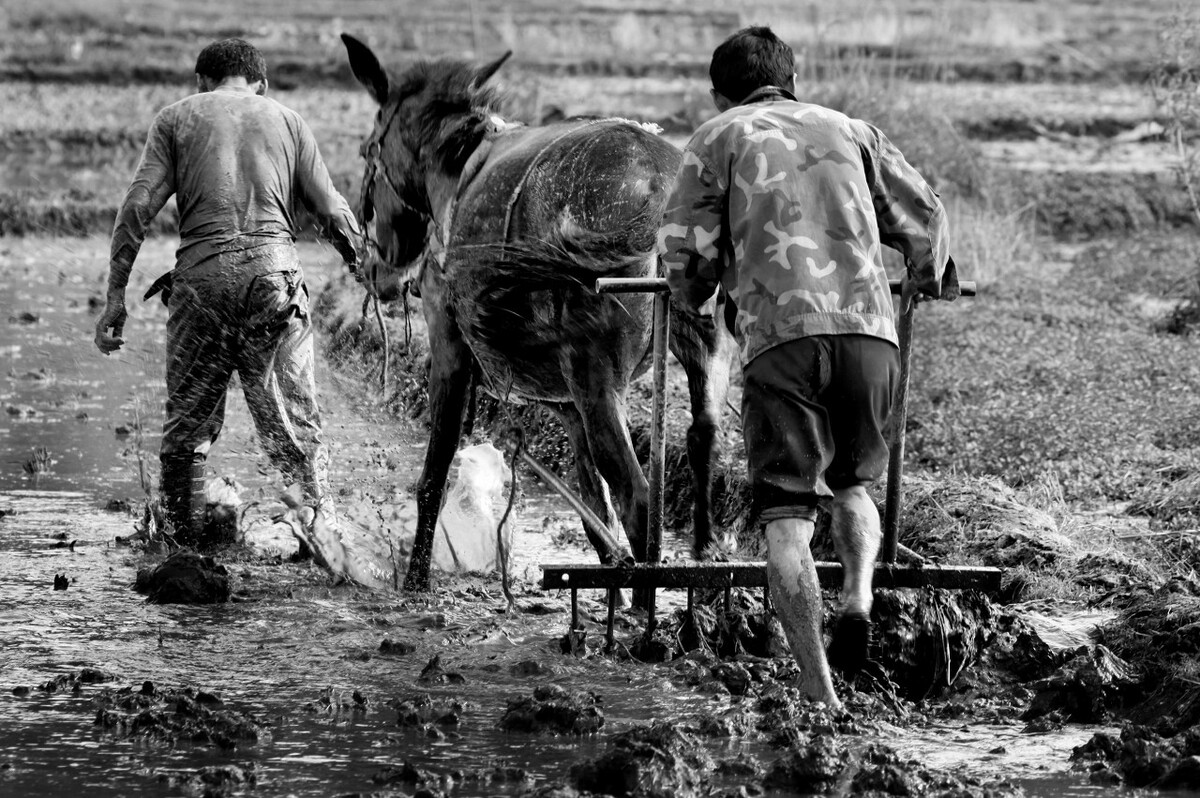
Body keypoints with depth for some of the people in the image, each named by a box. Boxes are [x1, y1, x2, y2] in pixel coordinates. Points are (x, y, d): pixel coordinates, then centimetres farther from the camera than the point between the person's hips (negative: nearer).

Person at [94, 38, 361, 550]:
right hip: (274, 269, 1)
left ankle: (186, 550, 7)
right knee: (295, 429, 4)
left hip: (201, 275, -1)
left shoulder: (177, 118, 13)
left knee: (186, 429, 9)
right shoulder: (286, 120, 17)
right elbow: (333, 216, 11)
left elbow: (138, 206, 2)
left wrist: (115, 295, 2)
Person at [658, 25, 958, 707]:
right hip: (869, 326, 3)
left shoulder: (718, 138, 17)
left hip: (780, 333, -3)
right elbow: (924, 216, 20)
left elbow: (684, 247, 10)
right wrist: (930, 279, 40)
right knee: (853, 485, 23)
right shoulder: (848, 131, 24)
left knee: (787, 518, -1)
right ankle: (859, 598, -7)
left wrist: (700, 296, 31)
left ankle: (819, 694, -12)